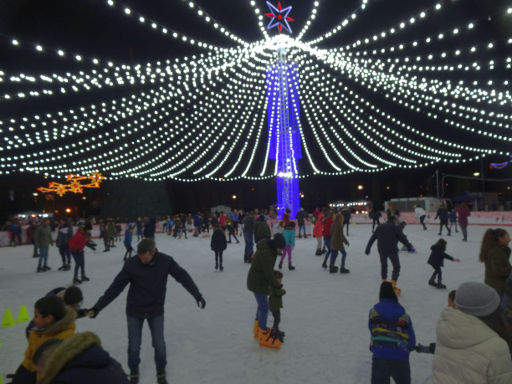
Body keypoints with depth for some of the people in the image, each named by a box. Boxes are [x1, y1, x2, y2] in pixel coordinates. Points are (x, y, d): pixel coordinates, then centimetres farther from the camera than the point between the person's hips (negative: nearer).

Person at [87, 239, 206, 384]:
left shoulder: (165, 261, -18)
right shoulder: (131, 264, -20)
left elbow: (183, 277, -10)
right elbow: (115, 287, -16)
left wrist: (197, 295, -10)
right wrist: (97, 307, -17)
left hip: (156, 311, 1)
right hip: (134, 311, 0)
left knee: (159, 344, 6)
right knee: (134, 346, 8)